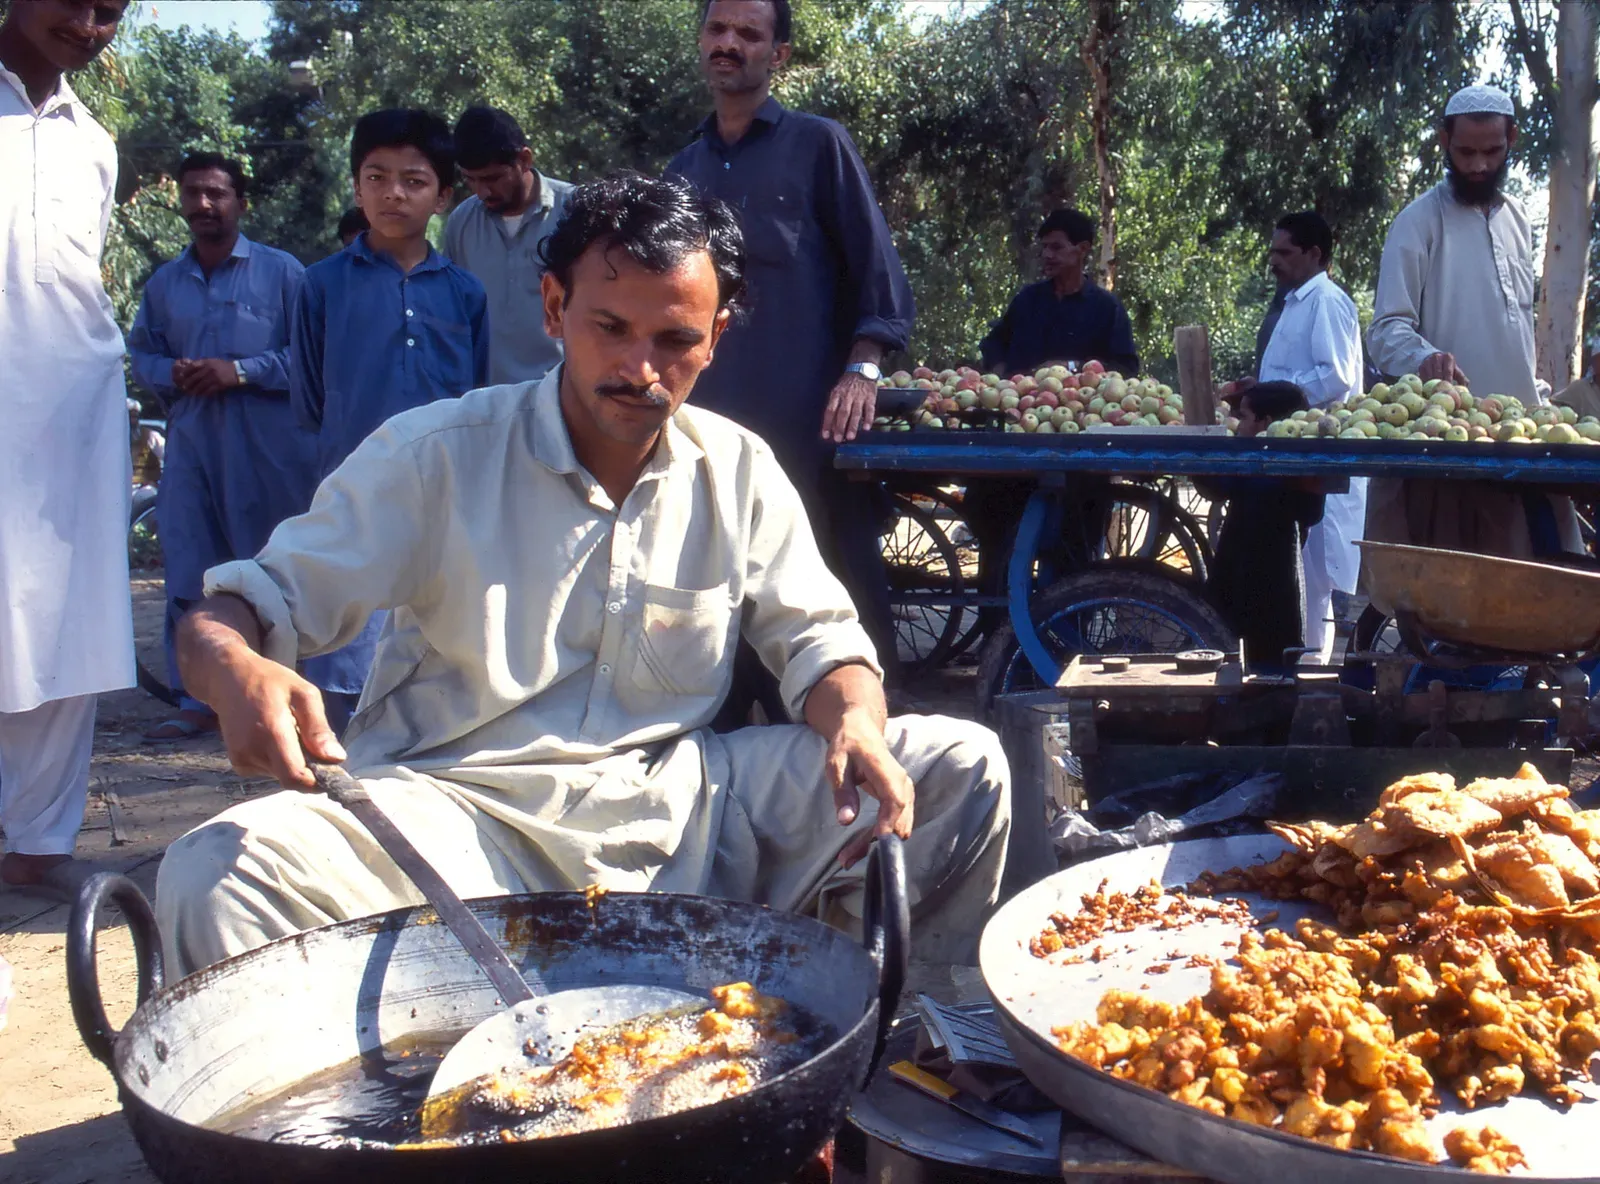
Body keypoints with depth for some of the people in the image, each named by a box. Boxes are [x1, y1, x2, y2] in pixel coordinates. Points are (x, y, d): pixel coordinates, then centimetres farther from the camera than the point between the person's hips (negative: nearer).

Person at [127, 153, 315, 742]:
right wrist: (170, 373, -1)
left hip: (269, 444, -4)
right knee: (188, 574, 4)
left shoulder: (280, 270, 3)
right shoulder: (163, 282, 17)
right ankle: (197, 699, 12)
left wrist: (241, 370, -13)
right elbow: (140, 354, 21)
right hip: (191, 440, 5)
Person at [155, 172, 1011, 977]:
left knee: (962, 767, -8)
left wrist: (857, 726, -14)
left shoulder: (740, 472, 7)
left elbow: (816, 638, 11)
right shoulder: (435, 456, -3)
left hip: (675, 807, 3)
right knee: (219, 876, -32)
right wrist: (238, 670, -30)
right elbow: (252, 603, -3)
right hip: (458, 813, -2)